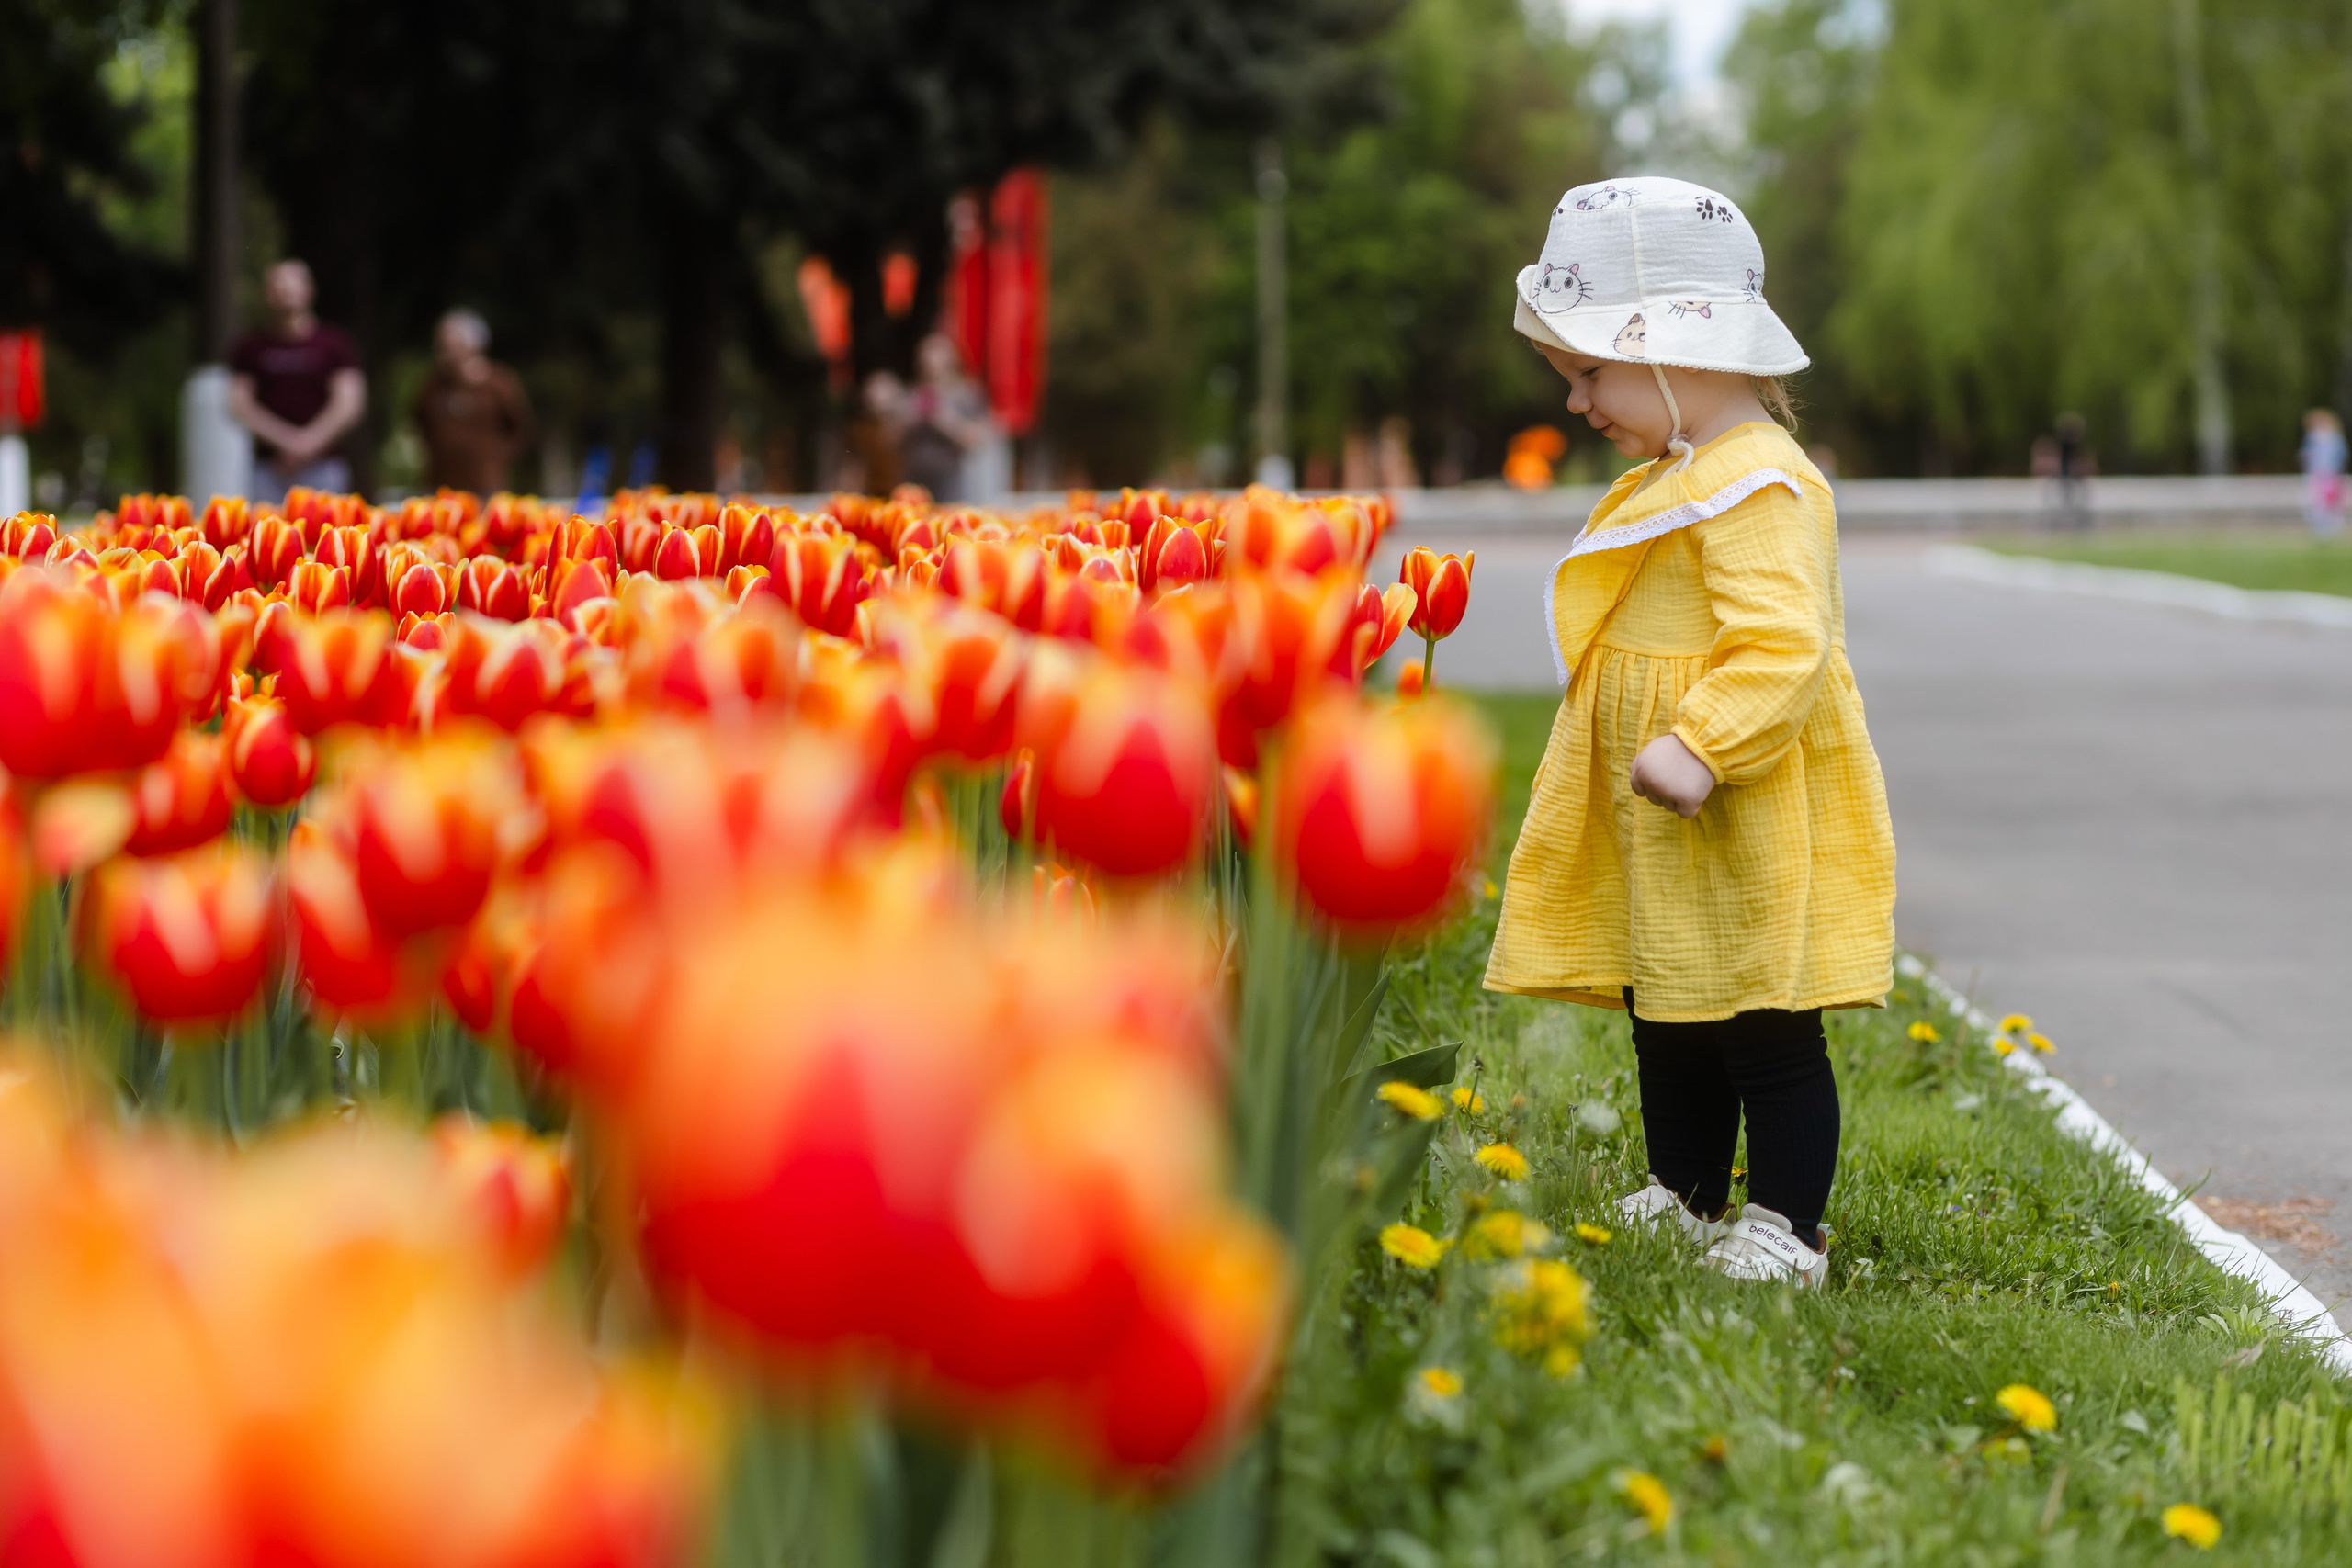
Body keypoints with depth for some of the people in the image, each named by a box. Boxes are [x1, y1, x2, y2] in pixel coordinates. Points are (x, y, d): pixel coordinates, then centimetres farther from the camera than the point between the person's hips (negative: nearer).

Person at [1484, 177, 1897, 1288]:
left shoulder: (1756, 486, -18)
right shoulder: (1676, 482, 16)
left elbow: (1782, 640, -29)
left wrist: (1700, 747, -35)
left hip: (1746, 827, -10)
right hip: (1659, 839, 10)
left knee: (1764, 1033, -2)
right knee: (1668, 1029, 17)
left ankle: (1783, 1231, 5)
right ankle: (1684, 1207, 29)